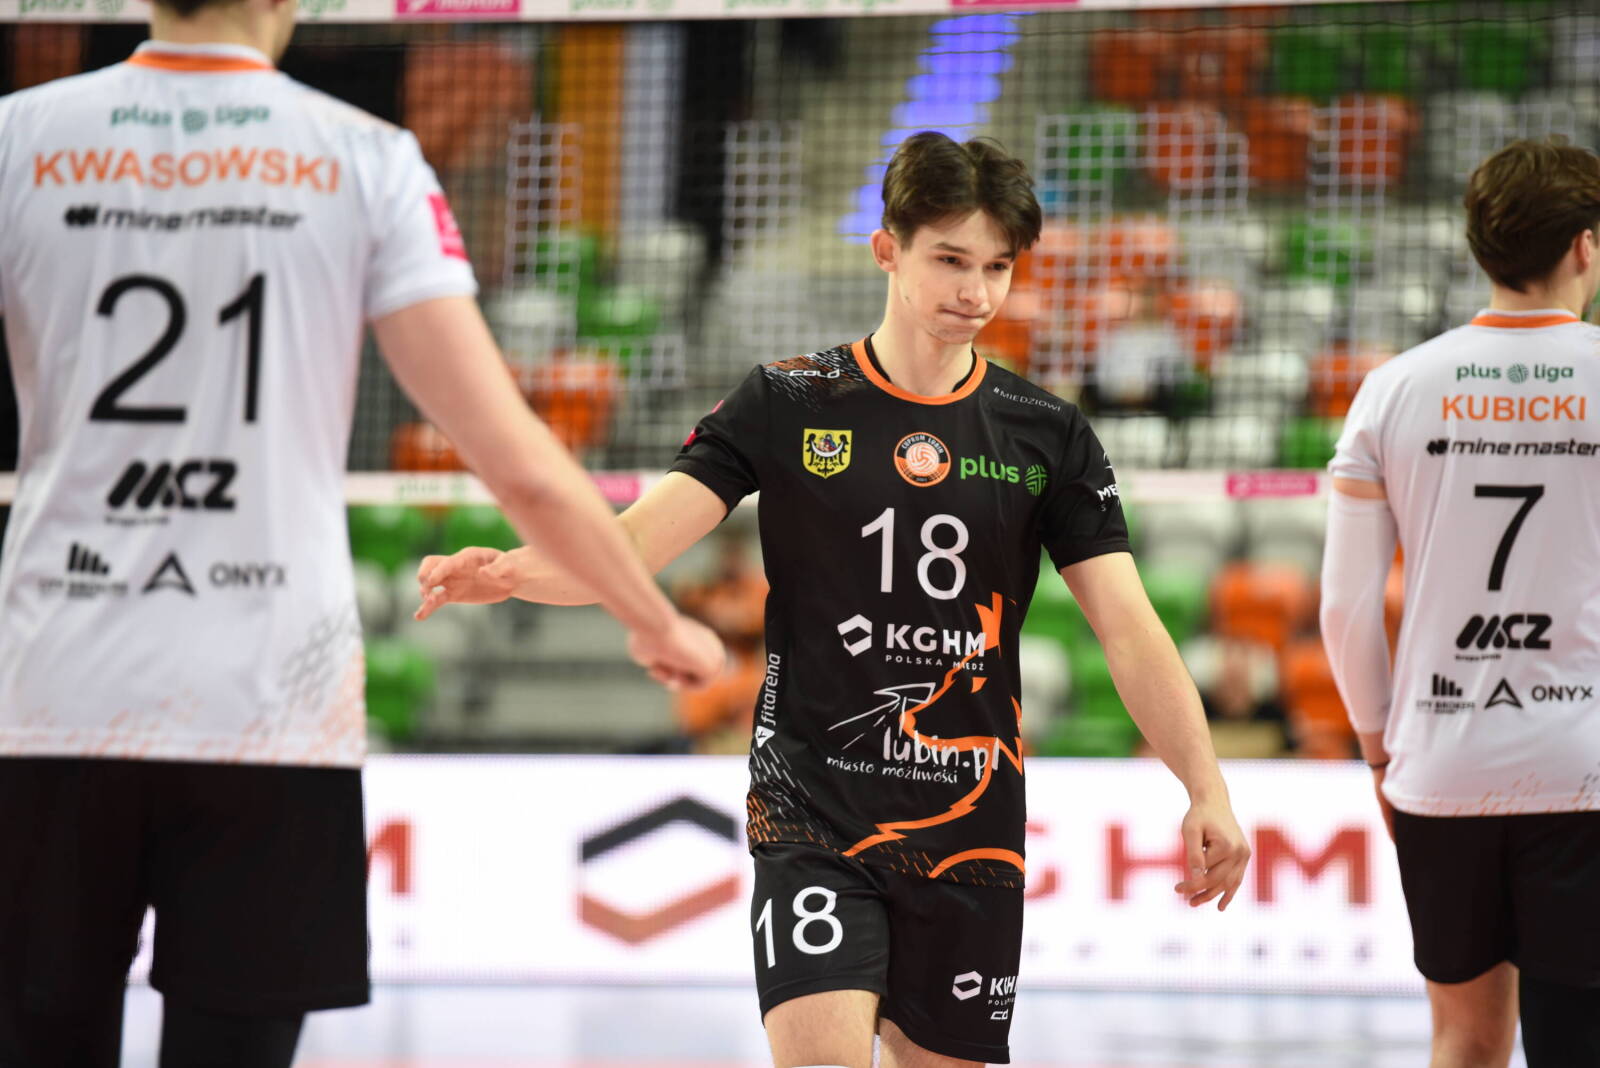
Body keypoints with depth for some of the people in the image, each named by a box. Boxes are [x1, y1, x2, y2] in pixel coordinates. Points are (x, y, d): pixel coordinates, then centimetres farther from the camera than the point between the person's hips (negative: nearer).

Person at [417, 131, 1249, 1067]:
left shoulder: (1047, 435, 4)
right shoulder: (788, 407, 0)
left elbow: (1128, 625, -2)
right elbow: (631, 547, -8)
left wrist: (1207, 788, -13)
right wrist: (511, 573, -29)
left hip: (971, 827, 2)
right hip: (814, 814, -2)